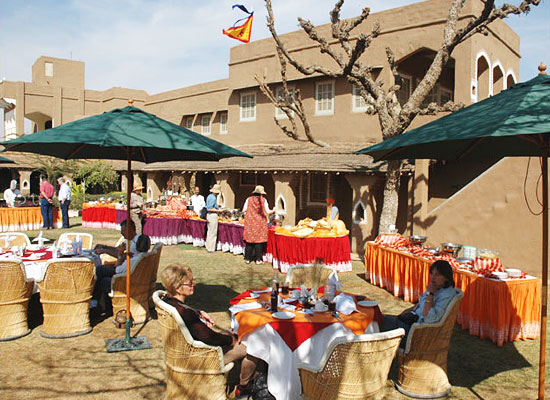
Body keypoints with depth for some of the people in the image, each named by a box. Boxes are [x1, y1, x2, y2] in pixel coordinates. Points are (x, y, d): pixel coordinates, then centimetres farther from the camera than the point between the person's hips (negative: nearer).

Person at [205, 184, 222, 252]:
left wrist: (217, 207, 21)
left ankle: (208, 247, 23)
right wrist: (218, 210, -15)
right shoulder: (213, 198, -17)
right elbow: (209, 209, -22)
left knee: (209, 232, 16)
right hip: (213, 215, -10)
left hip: (208, 215, 10)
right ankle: (211, 249, 1)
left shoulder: (210, 196, 13)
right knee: (213, 233, -3)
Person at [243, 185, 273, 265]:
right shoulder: (263, 200, -4)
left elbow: (244, 210, -1)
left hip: (250, 222, 2)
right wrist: (273, 210, 14)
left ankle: (247, 259, 10)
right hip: (260, 222, -2)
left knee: (249, 240, 7)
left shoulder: (249, 199, 0)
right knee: (259, 240, 4)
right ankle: (258, 259, 6)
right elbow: (267, 211, -5)